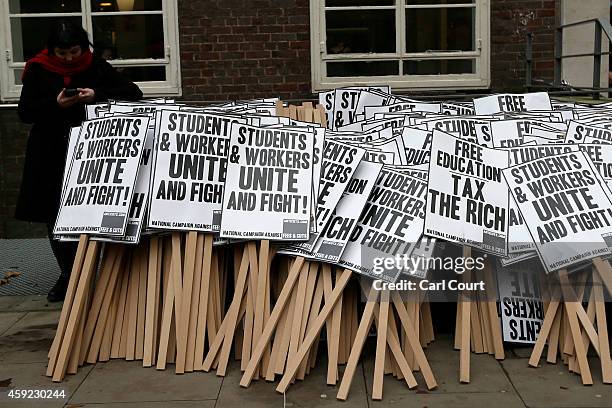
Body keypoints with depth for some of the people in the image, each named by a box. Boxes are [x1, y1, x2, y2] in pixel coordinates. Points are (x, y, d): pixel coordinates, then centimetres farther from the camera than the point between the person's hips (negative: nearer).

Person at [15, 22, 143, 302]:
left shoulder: (97, 68, 0)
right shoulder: (38, 70, 2)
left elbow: (134, 94, -4)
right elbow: (24, 112, -2)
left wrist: (97, 95, -19)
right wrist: (55, 104, -19)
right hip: (50, 154, 2)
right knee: (55, 215, 5)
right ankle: (67, 274, 18)